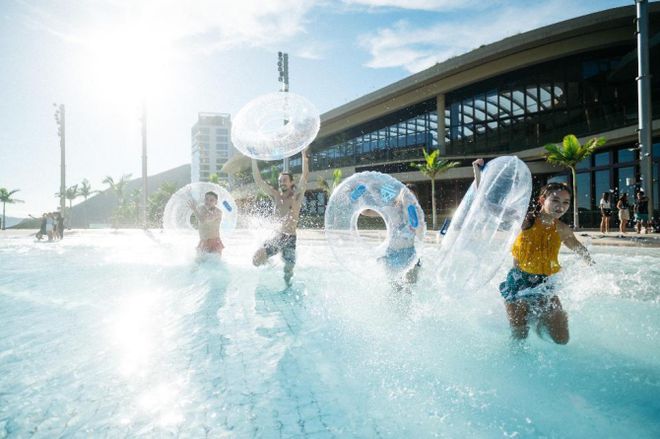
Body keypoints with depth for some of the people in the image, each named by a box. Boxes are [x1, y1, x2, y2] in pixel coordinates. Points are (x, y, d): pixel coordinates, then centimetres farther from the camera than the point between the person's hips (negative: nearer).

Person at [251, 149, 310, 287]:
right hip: (276, 237, 2)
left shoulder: (296, 196, -2)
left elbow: (305, 176, -14)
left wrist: (304, 155, -22)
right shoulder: (275, 196, 7)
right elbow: (259, 181, 1)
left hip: (290, 238, -2)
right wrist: (253, 160, -5)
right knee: (256, 260, -17)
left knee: (288, 273, 3)